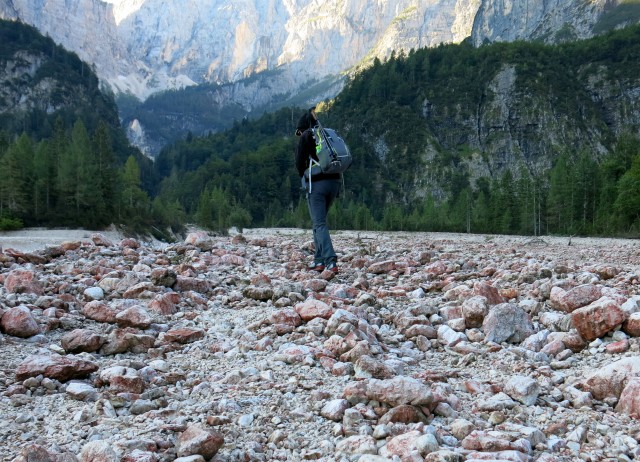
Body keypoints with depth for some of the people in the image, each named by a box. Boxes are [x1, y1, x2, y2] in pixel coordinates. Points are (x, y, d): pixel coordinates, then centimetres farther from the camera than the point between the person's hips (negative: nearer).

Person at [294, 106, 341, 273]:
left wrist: (303, 175, 13)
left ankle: (330, 261, -19)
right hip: (334, 181, 6)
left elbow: (299, 162, -5)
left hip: (316, 183, -6)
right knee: (319, 221, 18)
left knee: (319, 224, -5)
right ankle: (319, 260, 17)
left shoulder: (306, 137, -2)